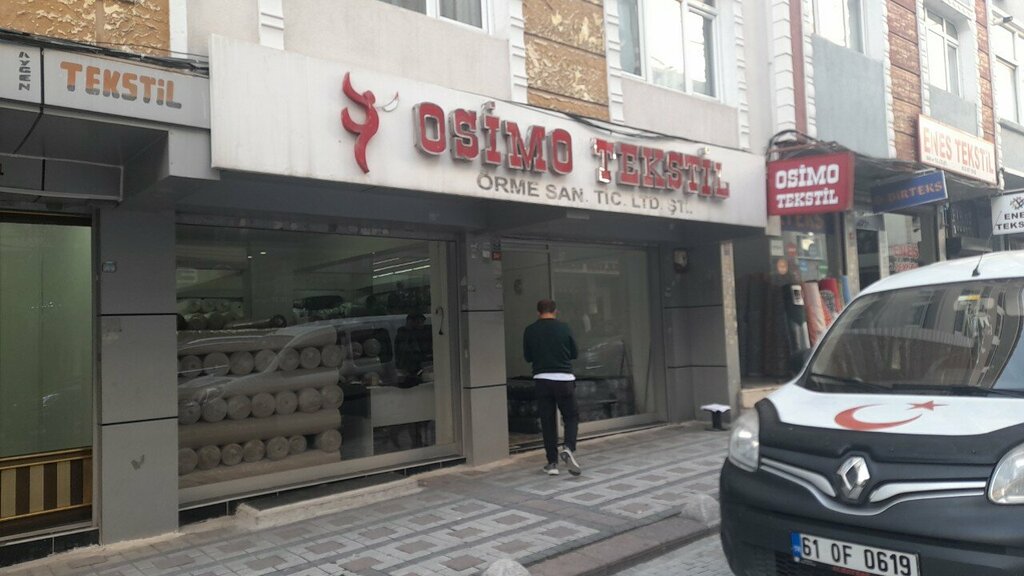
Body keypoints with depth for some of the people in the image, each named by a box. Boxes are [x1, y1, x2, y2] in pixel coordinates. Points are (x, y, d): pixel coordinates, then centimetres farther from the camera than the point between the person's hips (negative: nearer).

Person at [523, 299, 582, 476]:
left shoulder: (530, 330, 0)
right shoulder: (563, 328, -1)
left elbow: (528, 357, 9)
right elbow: (575, 353, 8)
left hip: (542, 380, 1)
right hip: (564, 379, -1)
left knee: (547, 421, 9)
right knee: (572, 416, 13)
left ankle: (552, 462, 9)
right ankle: (568, 448, -11)